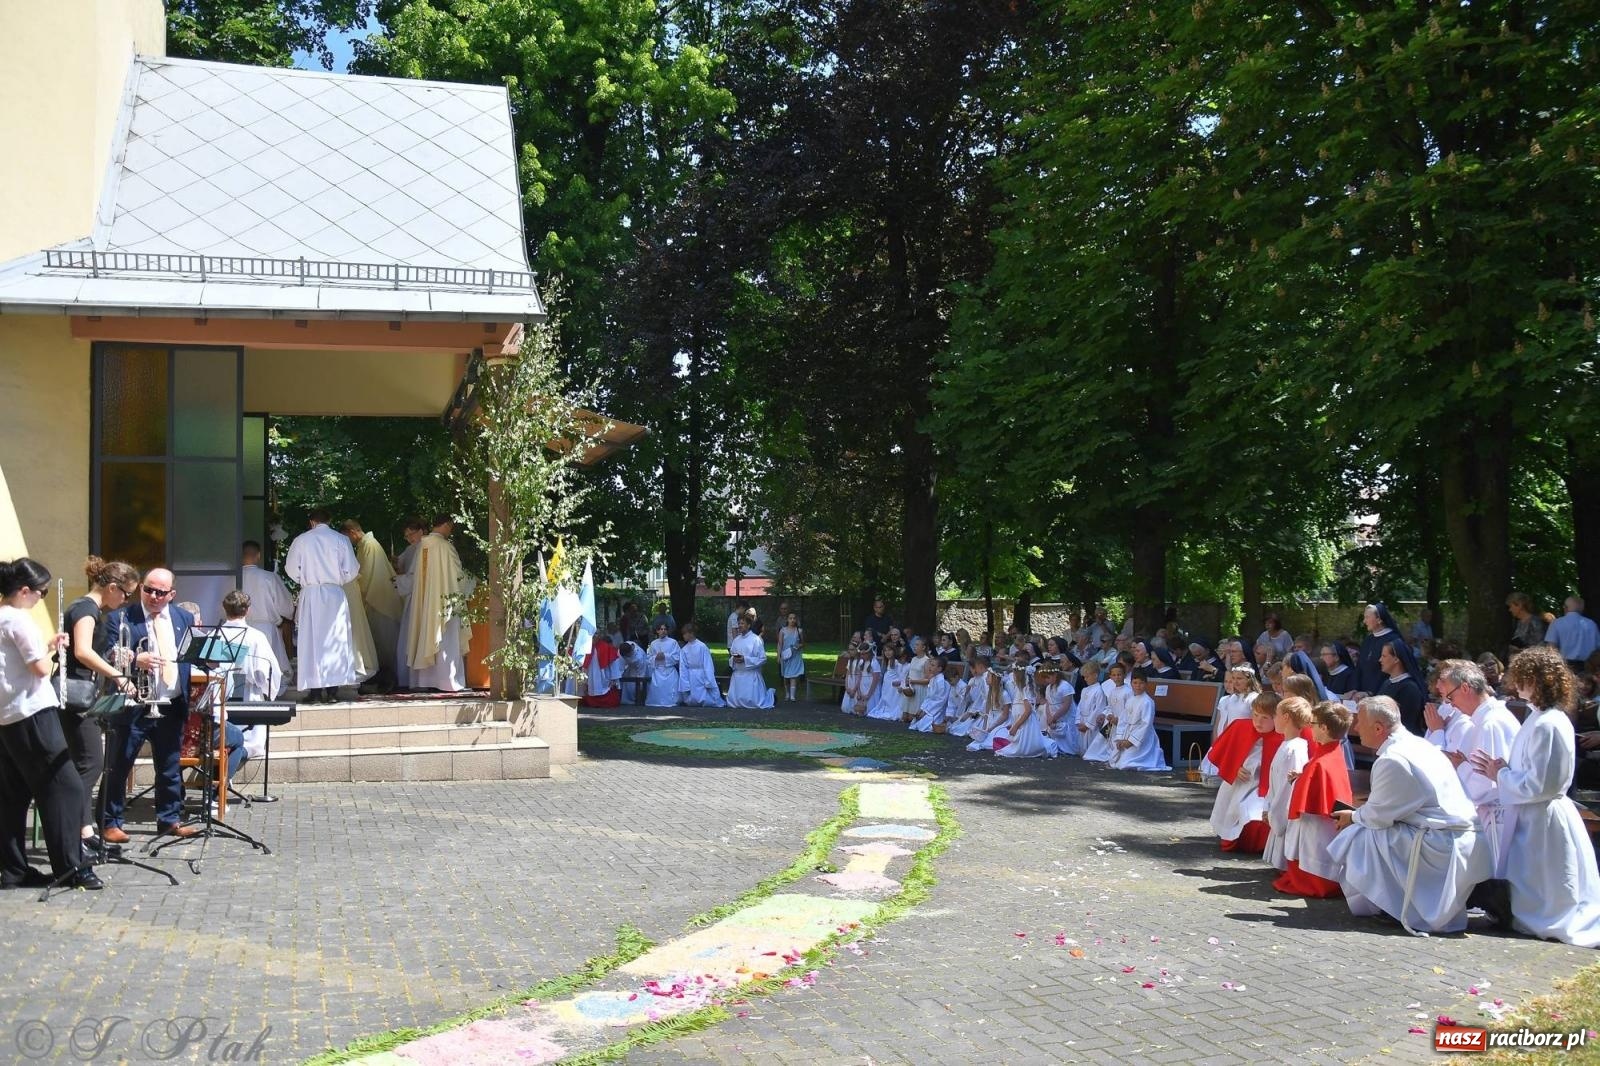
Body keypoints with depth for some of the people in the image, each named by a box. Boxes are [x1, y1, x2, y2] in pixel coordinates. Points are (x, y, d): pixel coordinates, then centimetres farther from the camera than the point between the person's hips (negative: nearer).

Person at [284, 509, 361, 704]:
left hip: (310, 595, 0)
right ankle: (333, 689, 3)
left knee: (311, 639, 4)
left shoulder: (301, 540, 1)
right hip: (335, 595, 1)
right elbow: (351, 570, -1)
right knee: (335, 639, 5)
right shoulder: (341, 540, 0)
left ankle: (315, 691, 1)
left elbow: (291, 569, 4)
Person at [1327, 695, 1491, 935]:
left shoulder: (1391, 760, -17)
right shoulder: (1419, 744, 13)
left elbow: (1378, 815, -8)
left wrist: (1353, 817, 11)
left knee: (1356, 837, -7)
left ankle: (1367, 904, 7)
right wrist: (1360, 813, 18)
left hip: (1442, 849, -10)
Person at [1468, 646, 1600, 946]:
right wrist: (1503, 770, 5)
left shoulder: (1547, 725, -23)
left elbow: (1539, 786, -23)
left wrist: (1500, 775, -11)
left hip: (1543, 823, -10)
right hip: (1532, 817, 10)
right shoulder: (1539, 718, 8)